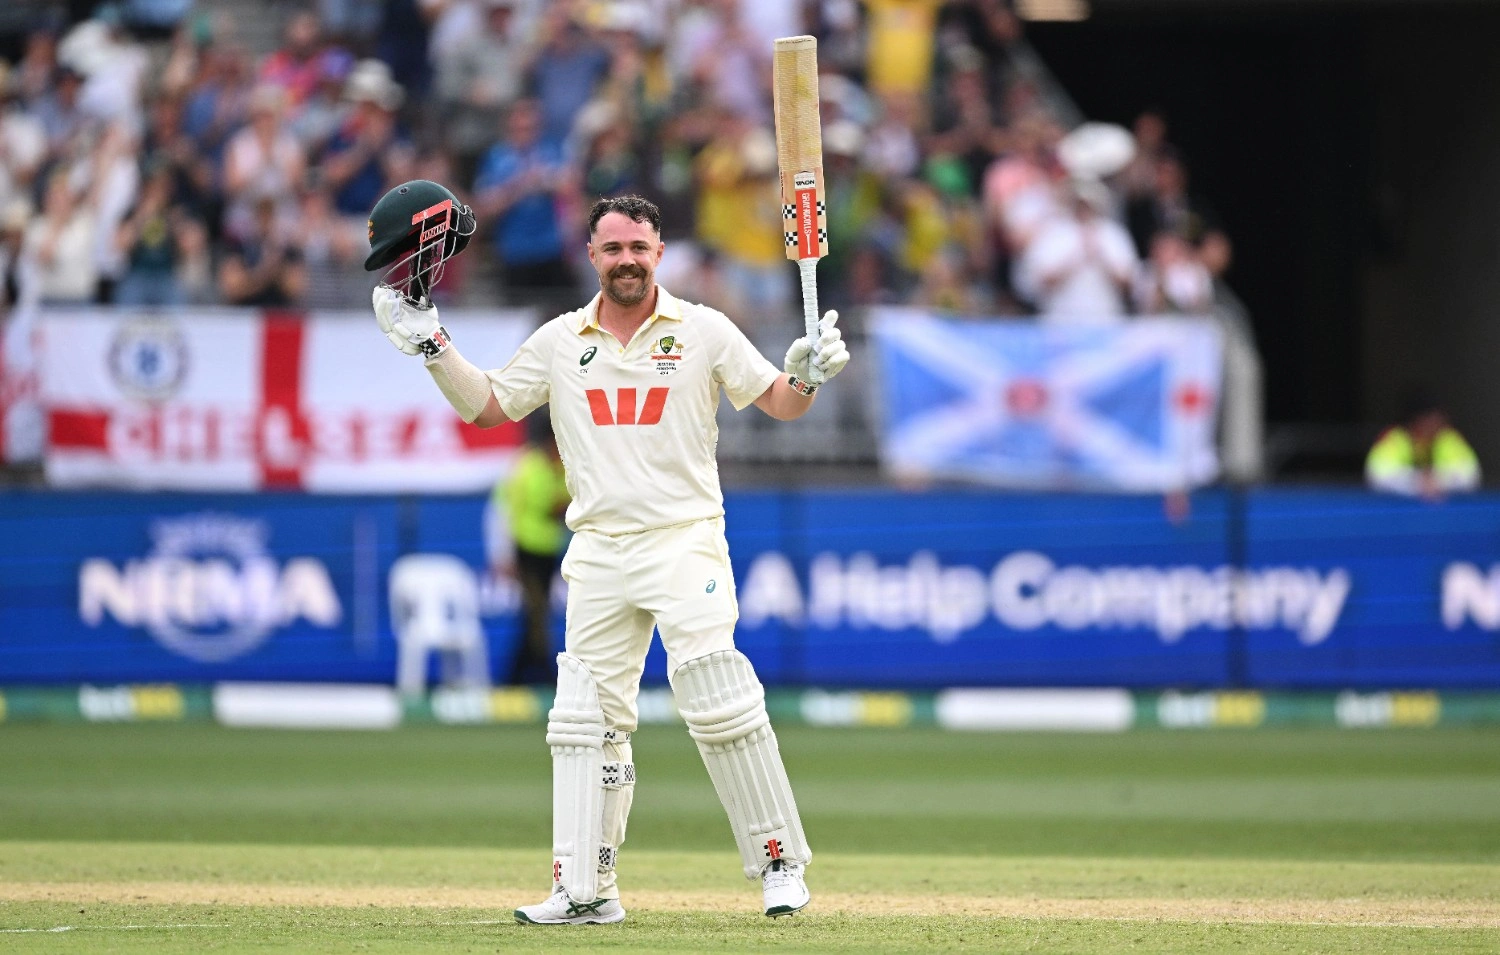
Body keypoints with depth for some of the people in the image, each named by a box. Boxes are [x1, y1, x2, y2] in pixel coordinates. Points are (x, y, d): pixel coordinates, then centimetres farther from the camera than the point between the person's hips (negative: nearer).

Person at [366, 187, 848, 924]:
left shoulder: (704, 332, 2)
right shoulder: (560, 343, 10)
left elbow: (777, 402, 1)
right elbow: (485, 406, 15)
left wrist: (806, 374, -20)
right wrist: (431, 344, 4)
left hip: (686, 542, -4)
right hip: (598, 552, 4)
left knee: (722, 706, -13)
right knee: (584, 719, 1)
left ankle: (779, 863, -2)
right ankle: (585, 890, 5)